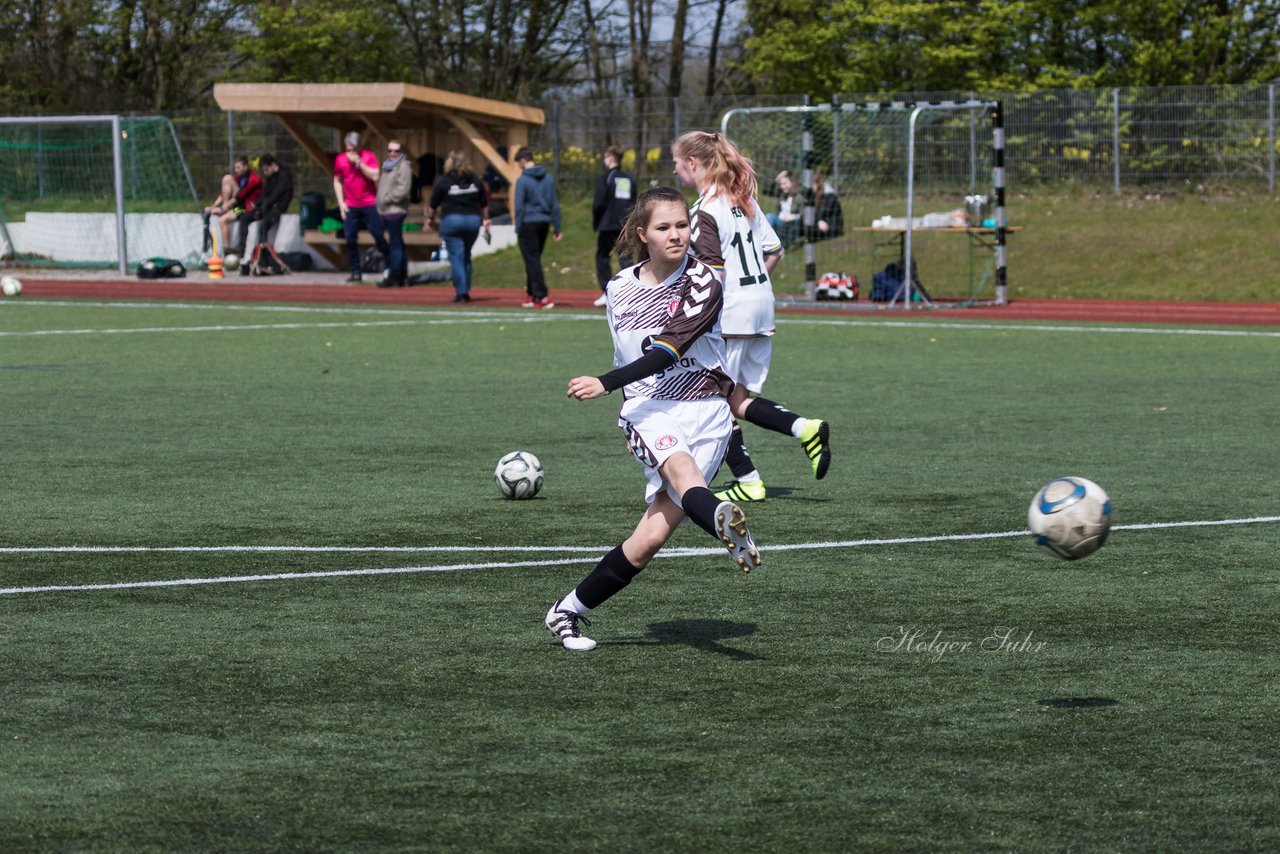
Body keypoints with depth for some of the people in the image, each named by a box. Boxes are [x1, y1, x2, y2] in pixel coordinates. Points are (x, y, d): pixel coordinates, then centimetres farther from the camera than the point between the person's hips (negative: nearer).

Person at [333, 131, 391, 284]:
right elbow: (337, 181, 13)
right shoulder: (340, 160, 4)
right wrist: (341, 203, 5)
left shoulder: (369, 156, -3)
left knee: (379, 236, -1)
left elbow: (374, 176, -15)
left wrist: (358, 162, -19)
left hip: (369, 205, -2)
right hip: (350, 207, 2)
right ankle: (355, 272, 4)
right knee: (350, 239, -2)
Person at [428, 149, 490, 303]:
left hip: (451, 220, -4)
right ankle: (466, 291, 15)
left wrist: (432, 219, 17)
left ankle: (461, 293, -6)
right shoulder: (475, 180, 5)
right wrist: (485, 218, 25)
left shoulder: (444, 181, -6)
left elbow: (434, 204, 0)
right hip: (473, 220, 4)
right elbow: (484, 203, 11)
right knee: (466, 256, 16)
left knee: (456, 256, -1)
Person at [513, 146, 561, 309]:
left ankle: (541, 296, -9)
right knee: (534, 260, 17)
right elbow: (555, 204, 10)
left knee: (533, 261, -3)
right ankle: (532, 294, 21)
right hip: (544, 222, 6)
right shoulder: (548, 178, 8)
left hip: (528, 224, -6)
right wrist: (556, 227, 13)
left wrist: (518, 230, -5)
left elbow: (519, 207, -10)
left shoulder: (522, 181, -10)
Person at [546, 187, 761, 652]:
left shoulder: (703, 282, -8)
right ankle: (724, 522, -66)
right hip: (648, 410, 2)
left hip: (705, 411, -2)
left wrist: (606, 384, -27)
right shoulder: (620, 289, 7)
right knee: (680, 468, -35)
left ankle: (570, 610, 2)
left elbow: (668, 350, -19)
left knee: (654, 534, -11)